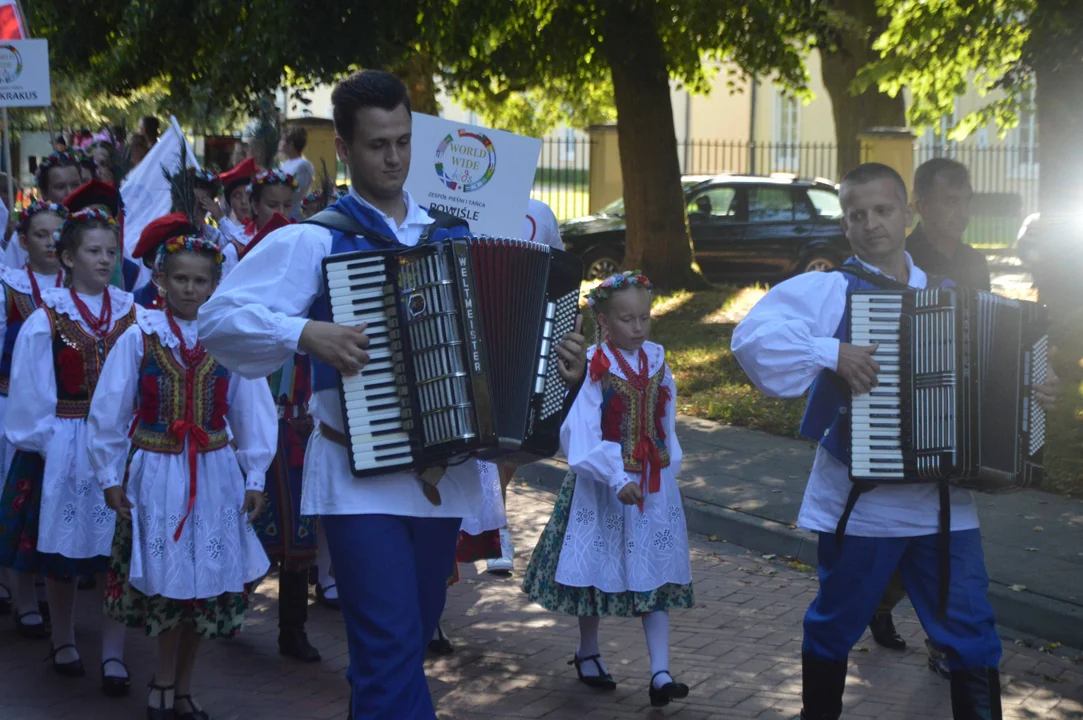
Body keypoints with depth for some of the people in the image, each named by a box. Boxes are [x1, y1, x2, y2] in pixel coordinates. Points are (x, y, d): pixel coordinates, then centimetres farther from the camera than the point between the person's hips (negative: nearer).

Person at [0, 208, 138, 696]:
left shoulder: (131, 313, 2)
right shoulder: (47, 317, -3)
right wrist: (47, 443, -5)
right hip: (64, 449, -1)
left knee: (117, 549, -1)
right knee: (61, 549, 9)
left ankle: (113, 655, 4)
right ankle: (63, 643, 27)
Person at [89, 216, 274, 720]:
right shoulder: (139, 336, -3)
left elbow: (252, 410, 3)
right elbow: (108, 410, 0)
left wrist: (254, 478, 3)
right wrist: (110, 477, 0)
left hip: (215, 474, 2)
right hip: (155, 472, -2)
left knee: (206, 584, 5)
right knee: (166, 580, -1)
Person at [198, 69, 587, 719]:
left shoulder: (452, 236, 10)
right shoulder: (314, 241, -4)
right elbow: (218, 317, -9)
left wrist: (556, 364, 1)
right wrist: (306, 334, -21)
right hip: (361, 478, -5)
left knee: (410, 642, 16)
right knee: (392, 648, -12)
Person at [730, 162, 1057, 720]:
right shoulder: (827, 289, -4)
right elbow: (753, 335, -19)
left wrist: (1028, 397, 5)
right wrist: (833, 354, -25)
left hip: (941, 499, 3)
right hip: (859, 500, -3)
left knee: (972, 632, 3)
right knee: (835, 625, 12)